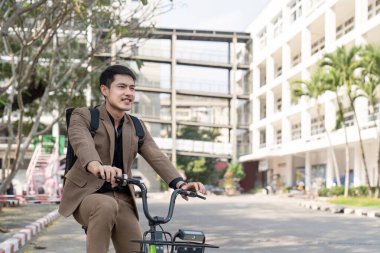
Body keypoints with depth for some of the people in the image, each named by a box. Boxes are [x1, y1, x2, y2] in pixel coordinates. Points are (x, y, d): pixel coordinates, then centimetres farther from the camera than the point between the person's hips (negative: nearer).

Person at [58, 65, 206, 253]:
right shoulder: (83, 117, -5)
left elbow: (156, 157, -7)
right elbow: (82, 144, -27)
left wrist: (180, 183, -27)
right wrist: (96, 166, -51)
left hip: (122, 200, 5)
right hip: (86, 195, -5)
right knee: (107, 206, -37)